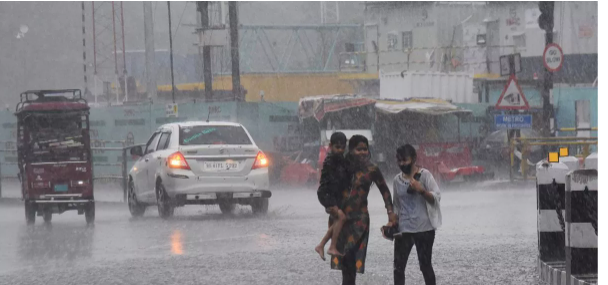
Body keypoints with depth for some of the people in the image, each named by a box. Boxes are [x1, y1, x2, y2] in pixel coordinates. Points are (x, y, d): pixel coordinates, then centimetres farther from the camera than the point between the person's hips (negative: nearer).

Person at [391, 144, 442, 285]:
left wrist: (421, 190, -24)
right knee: (398, 266, 0)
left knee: (425, 265, 1)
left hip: (424, 229, -4)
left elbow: (436, 198, -9)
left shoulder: (424, 175, -4)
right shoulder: (397, 180, 9)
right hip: (404, 230, 4)